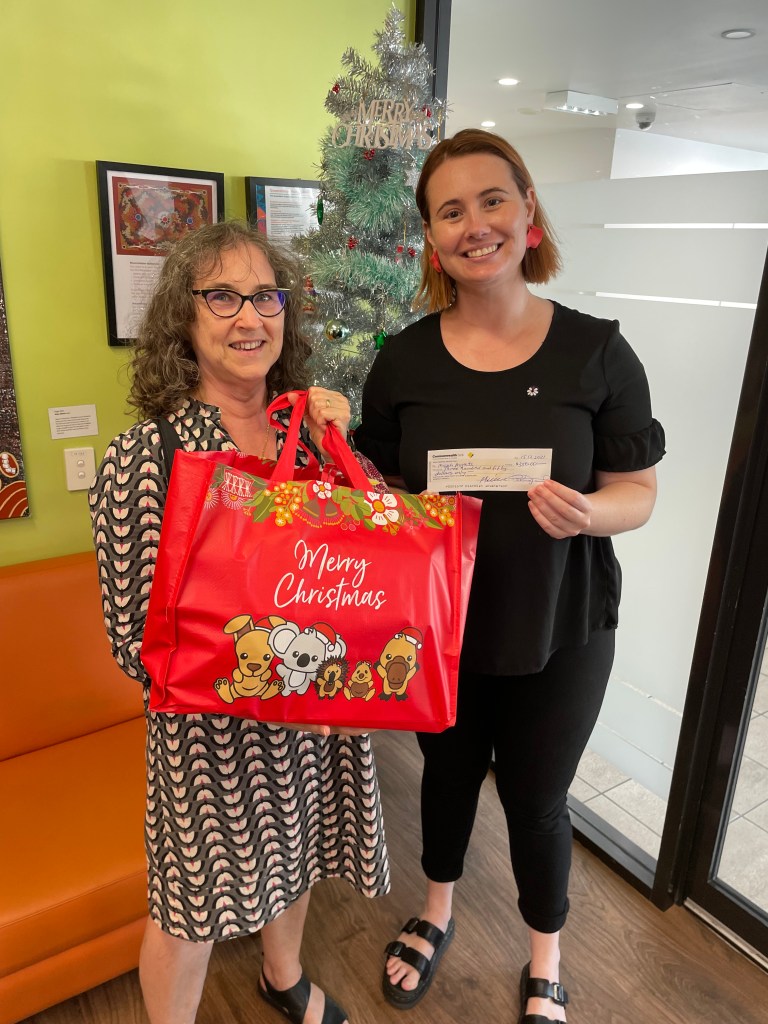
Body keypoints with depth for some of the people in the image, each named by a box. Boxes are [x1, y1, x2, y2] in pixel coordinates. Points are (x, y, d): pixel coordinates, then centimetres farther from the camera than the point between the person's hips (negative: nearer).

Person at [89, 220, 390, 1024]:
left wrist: (340, 447, -13)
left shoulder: (311, 427, -5)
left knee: (294, 852, 29)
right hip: (210, 725, -5)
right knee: (192, 907, 18)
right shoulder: (144, 459, -19)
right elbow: (133, 638, -15)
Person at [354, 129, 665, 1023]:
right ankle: (437, 913, 56)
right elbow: (378, 488, 3)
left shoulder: (597, 352, -11)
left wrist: (586, 512, -26)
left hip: (558, 630, -1)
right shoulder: (404, 360, -6)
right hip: (438, 624, 2)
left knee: (535, 798, 17)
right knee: (448, 771, 24)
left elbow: (639, 490, -6)